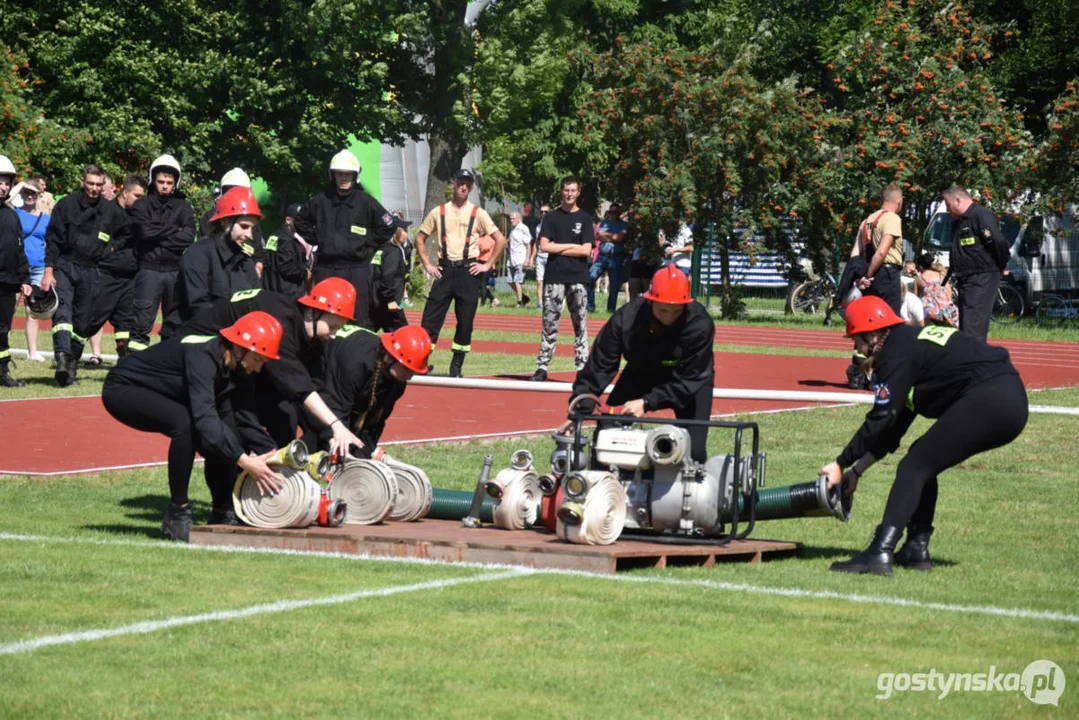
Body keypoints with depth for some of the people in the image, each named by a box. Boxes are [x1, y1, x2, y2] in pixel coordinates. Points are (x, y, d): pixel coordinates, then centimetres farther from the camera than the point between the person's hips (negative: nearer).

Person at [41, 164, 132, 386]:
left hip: (91, 271, 2)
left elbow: (127, 233, 20)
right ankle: (62, 357, -34)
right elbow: (52, 239, -2)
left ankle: (72, 365, 15)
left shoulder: (111, 211, 4)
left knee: (84, 322, 4)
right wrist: (49, 271, -8)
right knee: (62, 310, -20)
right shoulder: (66, 205, -2)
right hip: (64, 266, -2)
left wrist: (112, 250, 7)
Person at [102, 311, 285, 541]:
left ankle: (223, 514, 5)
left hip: (161, 397, 9)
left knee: (224, 435, -9)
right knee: (185, 422, -33)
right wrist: (244, 461, -46)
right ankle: (177, 516, -24)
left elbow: (247, 420, -3)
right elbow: (204, 417, -43)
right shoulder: (202, 357, -33)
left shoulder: (236, 369, -6)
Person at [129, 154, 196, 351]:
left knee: (175, 320, 8)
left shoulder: (183, 207, 9)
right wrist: (174, 230, -5)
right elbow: (145, 231, -12)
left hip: (176, 270, 3)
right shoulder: (142, 205, 5)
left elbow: (188, 236, -6)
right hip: (149, 269, -3)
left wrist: (159, 236, -9)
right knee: (142, 320, -9)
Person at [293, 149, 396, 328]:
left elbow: (388, 226, 6)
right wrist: (316, 239, 10)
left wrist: (368, 245, 2)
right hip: (325, 268, 2)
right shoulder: (320, 201, 5)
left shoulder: (366, 202, 0)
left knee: (358, 319, -2)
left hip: (356, 268, -2)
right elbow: (300, 220, 20)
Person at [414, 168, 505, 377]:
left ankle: (456, 366, 11)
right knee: (431, 318, -6)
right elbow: (420, 238, 15)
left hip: (469, 271, -1)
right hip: (445, 271, 1)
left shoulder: (478, 213, 4)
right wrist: (427, 264, 5)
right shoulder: (438, 212, 8)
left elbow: (500, 240, 3)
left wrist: (488, 265, -3)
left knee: (465, 321, 0)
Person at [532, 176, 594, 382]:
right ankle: (542, 366, 0)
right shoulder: (551, 217, 10)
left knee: (580, 324, 0)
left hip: (578, 279, 0)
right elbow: (544, 246, -1)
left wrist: (558, 249, -3)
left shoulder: (585, 219, 7)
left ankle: (583, 367, 1)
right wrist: (571, 246, -4)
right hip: (554, 277, 0)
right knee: (550, 323, -1)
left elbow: (586, 250, -3)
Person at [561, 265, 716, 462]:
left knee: (694, 451, -15)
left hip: (691, 380, -2)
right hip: (642, 373, 2)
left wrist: (646, 402, -38)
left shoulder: (700, 324, -35)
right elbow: (599, 368, -21)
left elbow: (687, 381, -29)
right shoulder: (625, 318, -30)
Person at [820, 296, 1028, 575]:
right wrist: (856, 471, 23)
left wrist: (841, 464, 1)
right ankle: (917, 549, 15)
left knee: (915, 467, -8)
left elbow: (880, 421, -7)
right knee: (923, 463, 19)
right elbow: (893, 426, 25)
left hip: (987, 402, -10)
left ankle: (880, 553, -18)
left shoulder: (897, 354, -5)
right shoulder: (911, 341, 24)